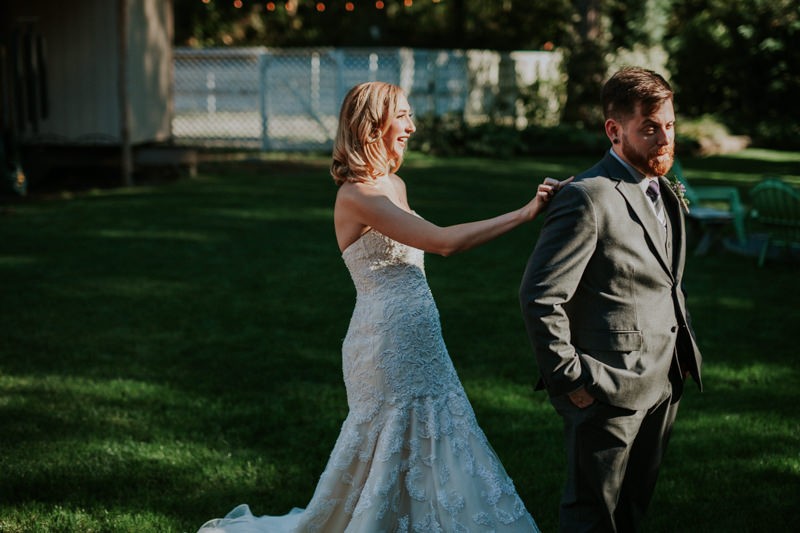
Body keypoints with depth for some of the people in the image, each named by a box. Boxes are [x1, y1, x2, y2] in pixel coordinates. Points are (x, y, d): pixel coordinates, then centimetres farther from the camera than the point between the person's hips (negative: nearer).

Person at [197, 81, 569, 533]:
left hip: (419, 342, 9)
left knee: (425, 453, 13)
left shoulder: (394, 185, 10)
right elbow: (444, 242, -26)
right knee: (396, 454, 1)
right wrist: (525, 213, -25)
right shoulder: (356, 195, -18)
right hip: (388, 347, -8)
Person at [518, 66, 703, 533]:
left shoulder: (666, 193, 10)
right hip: (610, 389, -8)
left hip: (663, 385, 8)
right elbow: (539, 297, -21)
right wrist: (569, 379, -18)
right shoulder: (588, 198, -18)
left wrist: (685, 348, 13)